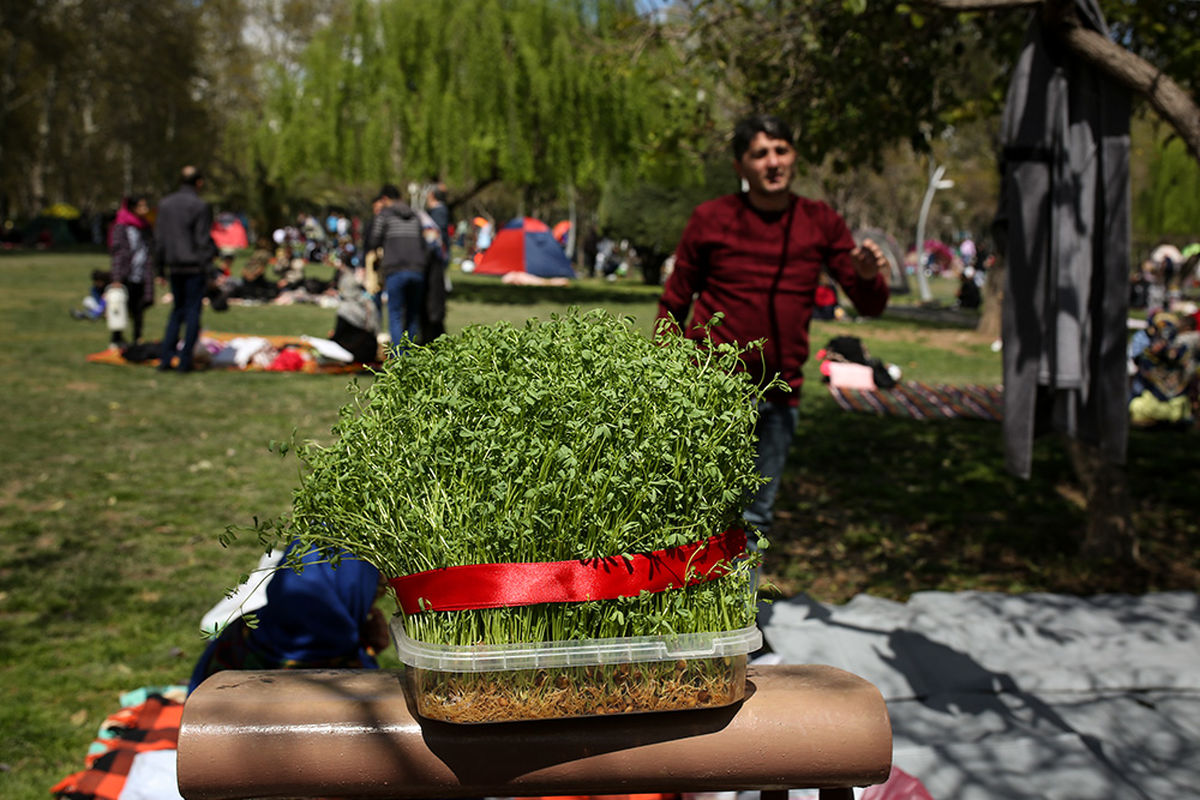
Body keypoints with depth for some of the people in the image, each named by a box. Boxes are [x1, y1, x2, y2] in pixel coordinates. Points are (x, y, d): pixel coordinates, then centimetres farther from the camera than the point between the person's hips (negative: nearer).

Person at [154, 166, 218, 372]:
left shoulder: (165, 204, 9)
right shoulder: (200, 206, -10)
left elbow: (159, 237, 12)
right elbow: (204, 240, -11)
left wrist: (161, 265, 16)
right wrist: (207, 265, -8)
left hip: (173, 266, 6)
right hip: (194, 266, -6)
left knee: (178, 309, 17)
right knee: (193, 311, 1)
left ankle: (165, 358, 12)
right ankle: (185, 361, 1)